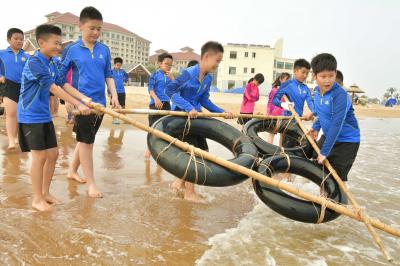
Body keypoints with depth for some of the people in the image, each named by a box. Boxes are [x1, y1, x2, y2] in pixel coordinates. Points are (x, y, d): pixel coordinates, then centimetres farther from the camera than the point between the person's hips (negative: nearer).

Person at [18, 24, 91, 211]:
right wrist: (78, 105, -25)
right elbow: (54, 89, -22)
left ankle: (45, 192, 24)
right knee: (40, 156, -4)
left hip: (45, 116, 8)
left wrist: (84, 98, -5)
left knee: (53, 153, 9)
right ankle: (37, 198, 11)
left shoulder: (51, 63, 9)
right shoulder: (34, 63, -17)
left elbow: (62, 85, 6)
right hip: (31, 116, -8)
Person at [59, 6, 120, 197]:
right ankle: (91, 183, 9)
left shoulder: (104, 50, 6)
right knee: (86, 140, 0)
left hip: (100, 103, 5)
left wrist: (114, 96, 1)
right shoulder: (71, 50, -4)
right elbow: (60, 77, 1)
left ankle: (72, 170, 36)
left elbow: (108, 75, 11)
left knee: (85, 138, 16)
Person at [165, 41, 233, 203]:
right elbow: (169, 90, -24)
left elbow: (204, 100, 8)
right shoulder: (189, 73, -20)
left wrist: (222, 112, 0)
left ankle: (180, 183, 25)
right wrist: (188, 108, -32)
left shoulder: (208, 78, 3)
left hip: (195, 117, 9)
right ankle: (189, 193, 8)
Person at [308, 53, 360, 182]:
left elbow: (336, 125, -30)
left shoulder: (340, 95, -28)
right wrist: (316, 127, 0)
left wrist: (325, 152, -29)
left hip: (347, 141, -7)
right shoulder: (317, 91, -4)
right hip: (328, 136, 8)